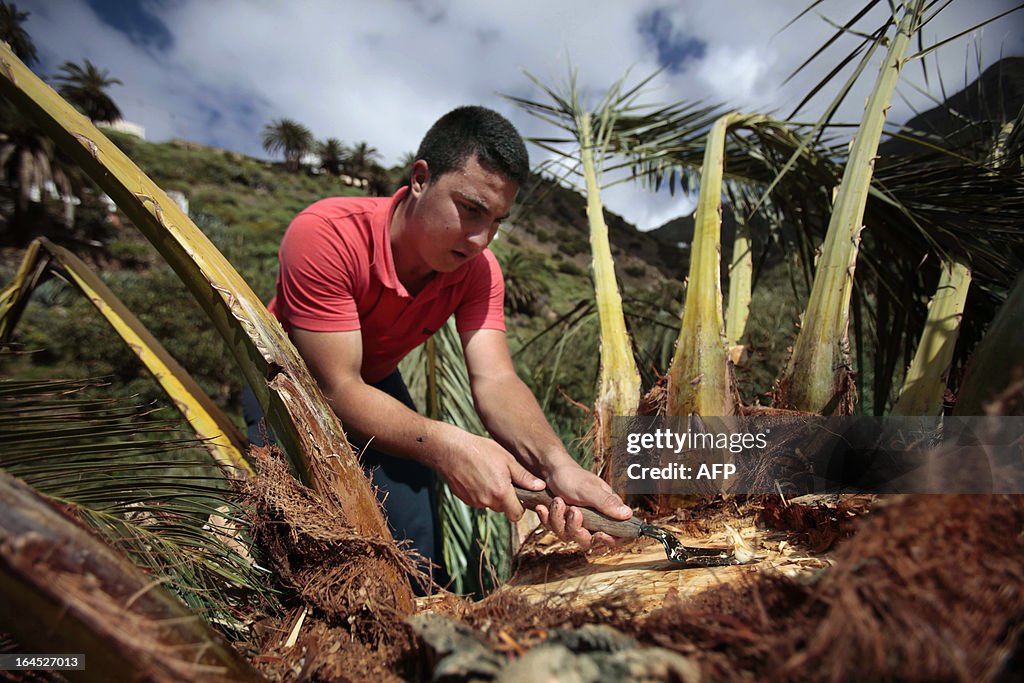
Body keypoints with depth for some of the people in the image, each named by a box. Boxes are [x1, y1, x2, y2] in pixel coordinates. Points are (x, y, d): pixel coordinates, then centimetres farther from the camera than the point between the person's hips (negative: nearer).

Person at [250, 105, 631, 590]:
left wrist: (556, 463, -48)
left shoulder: (477, 270, -20)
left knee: (418, 558, -1)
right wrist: (446, 445, -49)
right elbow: (337, 389, -36)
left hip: (378, 385, 4)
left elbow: (494, 380, -29)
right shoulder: (326, 236, -34)